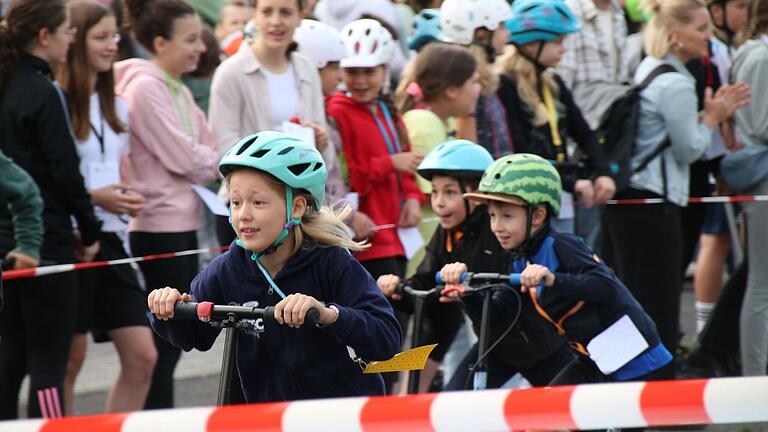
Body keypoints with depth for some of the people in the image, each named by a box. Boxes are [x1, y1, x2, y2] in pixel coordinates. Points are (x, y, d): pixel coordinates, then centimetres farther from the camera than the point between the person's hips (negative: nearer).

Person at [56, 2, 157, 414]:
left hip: (110, 237, 7)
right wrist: (92, 197, -19)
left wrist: (126, 198, 5)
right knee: (70, 357, 0)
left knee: (142, 357, 1)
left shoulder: (115, 106, 14)